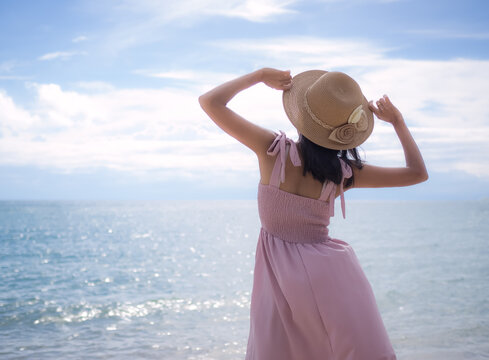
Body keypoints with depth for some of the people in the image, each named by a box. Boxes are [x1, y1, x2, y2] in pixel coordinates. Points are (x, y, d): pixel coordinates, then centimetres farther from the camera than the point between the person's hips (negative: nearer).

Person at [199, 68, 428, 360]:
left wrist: (259, 76, 2)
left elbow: (210, 101, -6)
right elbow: (418, 172, 3)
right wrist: (397, 121, 10)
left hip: (279, 274, 1)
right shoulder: (344, 172, -7)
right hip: (328, 270, 0)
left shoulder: (273, 149, -11)